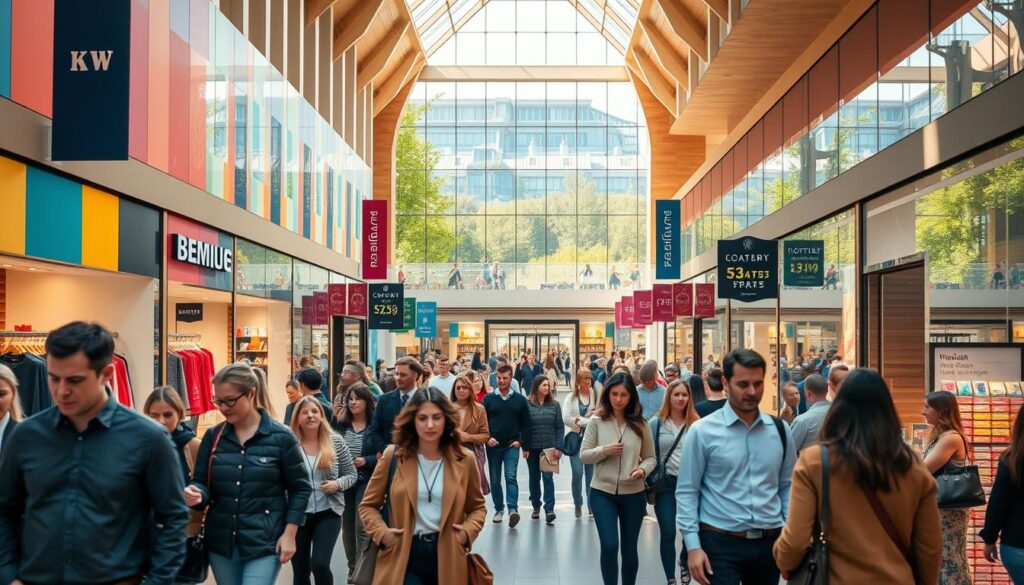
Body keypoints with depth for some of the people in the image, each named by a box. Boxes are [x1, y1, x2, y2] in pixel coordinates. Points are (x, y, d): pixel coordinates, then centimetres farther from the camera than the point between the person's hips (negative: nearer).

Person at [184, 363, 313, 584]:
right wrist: (197, 494, -16)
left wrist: (289, 534, -6)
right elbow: (202, 482, 8)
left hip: (265, 543, -4)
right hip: (221, 542, 4)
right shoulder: (213, 436, 4)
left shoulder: (281, 437, -6)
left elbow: (300, 488, 0)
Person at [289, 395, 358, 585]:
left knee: (320, 564, -15)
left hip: (328, 512, -1)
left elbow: (351, 474, 5)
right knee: (300, 570, 8)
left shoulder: (335, 441, -2)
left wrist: (338, 484, -14)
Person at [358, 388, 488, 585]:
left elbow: (477, 507, 14)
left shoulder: (464, 460, 0)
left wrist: (468, 531, -5)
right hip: (404, 558, -1)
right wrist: (381, 533, -10)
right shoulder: (394, 456, -3)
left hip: (447, 559, 2)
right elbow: (368, 505, 7)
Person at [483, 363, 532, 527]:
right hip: (493, 446, 2)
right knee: (495, 480, 8)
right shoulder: (488, 399, 3)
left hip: (512, 446, -2)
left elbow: (525, 424, 7)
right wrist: (487, 438, -9)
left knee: (511, 477, -15)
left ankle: (513, 509, -22)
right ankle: (499, 509, 20)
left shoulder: (520, 400, 3)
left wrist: (521, 441, -5)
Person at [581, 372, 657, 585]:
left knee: (629, 549, 13)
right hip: (602, 493, -1)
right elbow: (583, 455, -2)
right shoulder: (597, 422, -4)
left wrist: (643, 470, -17)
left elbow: (650, 457, 4)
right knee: (609, 546, -10)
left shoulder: (641, 424, -2)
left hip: (633, 494, 1)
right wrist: (604, 450, -18)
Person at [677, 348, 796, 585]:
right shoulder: (702, 432, -6)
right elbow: (686, 492, -5)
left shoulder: (780, 430, 6)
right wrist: (693, 546, -11)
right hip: (720, 543, -4)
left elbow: (787, 486, 11)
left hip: (770, 543, 4)